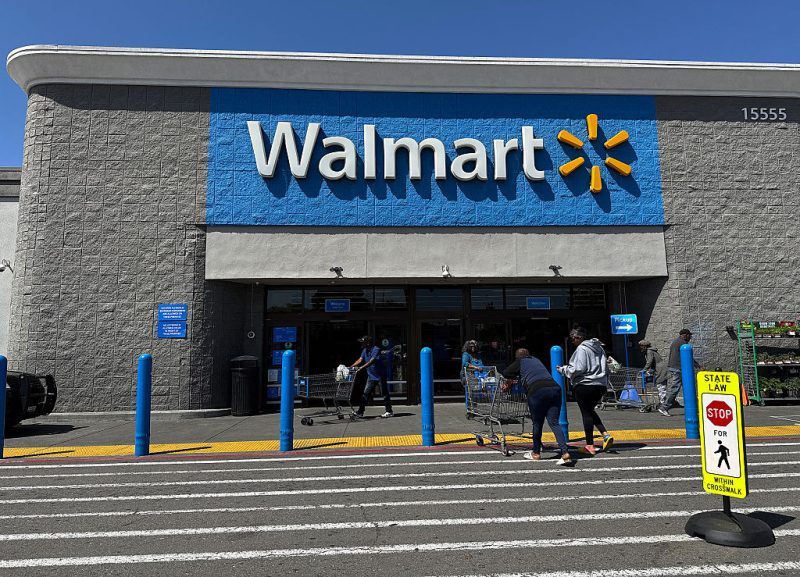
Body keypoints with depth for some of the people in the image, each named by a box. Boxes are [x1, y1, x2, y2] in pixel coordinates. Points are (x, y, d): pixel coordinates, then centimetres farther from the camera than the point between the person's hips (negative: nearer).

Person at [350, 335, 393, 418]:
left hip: (380, 375, -7)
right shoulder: (365, 350, 6)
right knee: (366, 394, 4)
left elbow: (372, 361, -30)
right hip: (371, 376, 7)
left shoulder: (376, 350, -18)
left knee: (385, 393, 2)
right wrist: (351, 367, -14)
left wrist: (361, 367, -40)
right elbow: (360, 360, 0)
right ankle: (360, 412, 6)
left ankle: (389, 412, 11)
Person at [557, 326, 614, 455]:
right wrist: (605, 382, 25)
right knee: (590, 410, 22)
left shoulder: (582, 349, -13)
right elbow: (606, 367, 19)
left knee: (586, 413, 1)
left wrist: (563, 369, -6)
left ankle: (590, 446, 5)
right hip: (601, 385, 8)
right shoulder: (598, 347, 15)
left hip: (585, 385, -8)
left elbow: (578, 369, -20)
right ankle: (605, 434, 6)